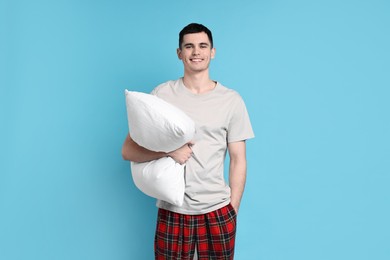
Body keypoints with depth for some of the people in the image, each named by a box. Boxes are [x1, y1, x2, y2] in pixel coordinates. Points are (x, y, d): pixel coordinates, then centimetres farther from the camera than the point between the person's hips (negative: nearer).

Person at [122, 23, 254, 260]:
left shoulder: (232, 100, 0)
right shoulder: (162, 94, -1)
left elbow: (238, 160, 2)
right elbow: (128, 150, -2)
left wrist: (232, 212, 0)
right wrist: (168, 150, -18)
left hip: (217, 211, 0)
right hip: (172, 211, 0)